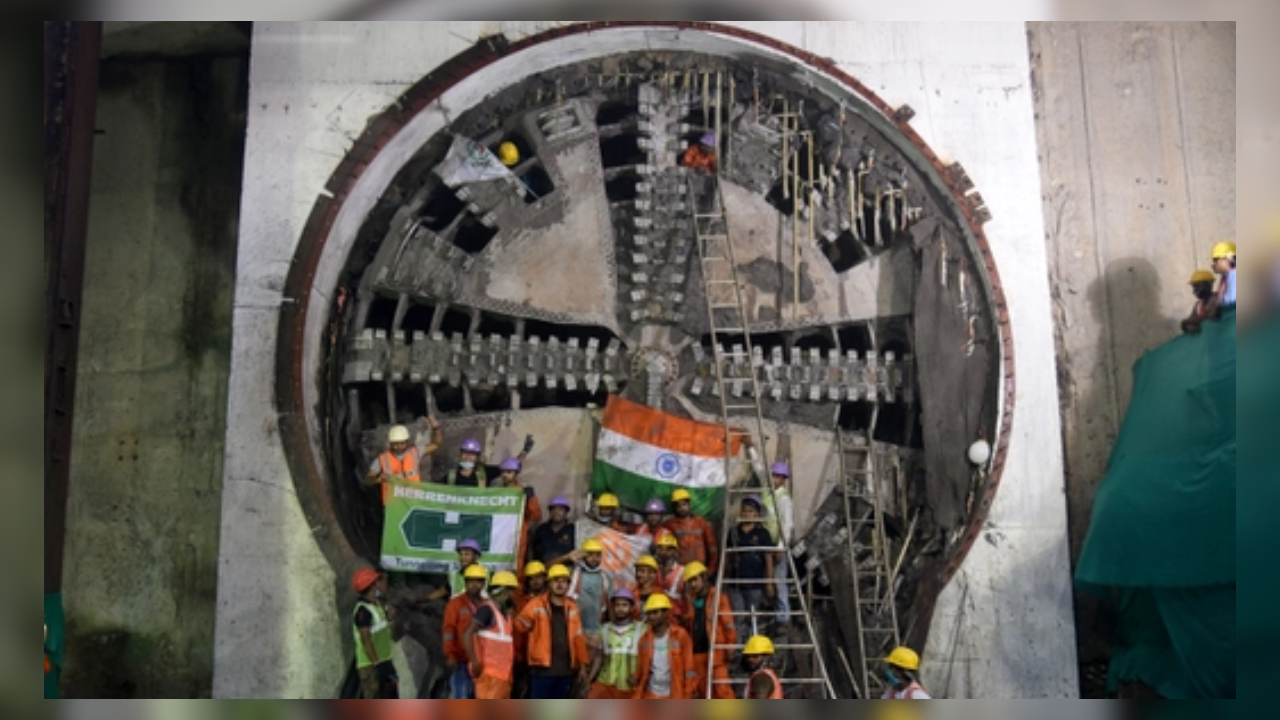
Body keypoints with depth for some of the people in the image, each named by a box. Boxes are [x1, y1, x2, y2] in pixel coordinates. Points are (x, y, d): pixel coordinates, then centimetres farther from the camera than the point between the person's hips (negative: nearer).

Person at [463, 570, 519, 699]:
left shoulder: (505, 612, 17)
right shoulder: (486, 609, -11)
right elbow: (467, 635, -20)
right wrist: (475, 663, -21)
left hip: (503, 674, 9)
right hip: (489, 674, -9)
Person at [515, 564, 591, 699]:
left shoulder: (572, 607, 10)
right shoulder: (537, 603, -3)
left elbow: (578, 637, 12)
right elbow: (521, 624, -9)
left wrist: (583, 664, 10)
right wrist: (524, 622, -30)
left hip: (566, 670, 5)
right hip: (542, 669, -5)